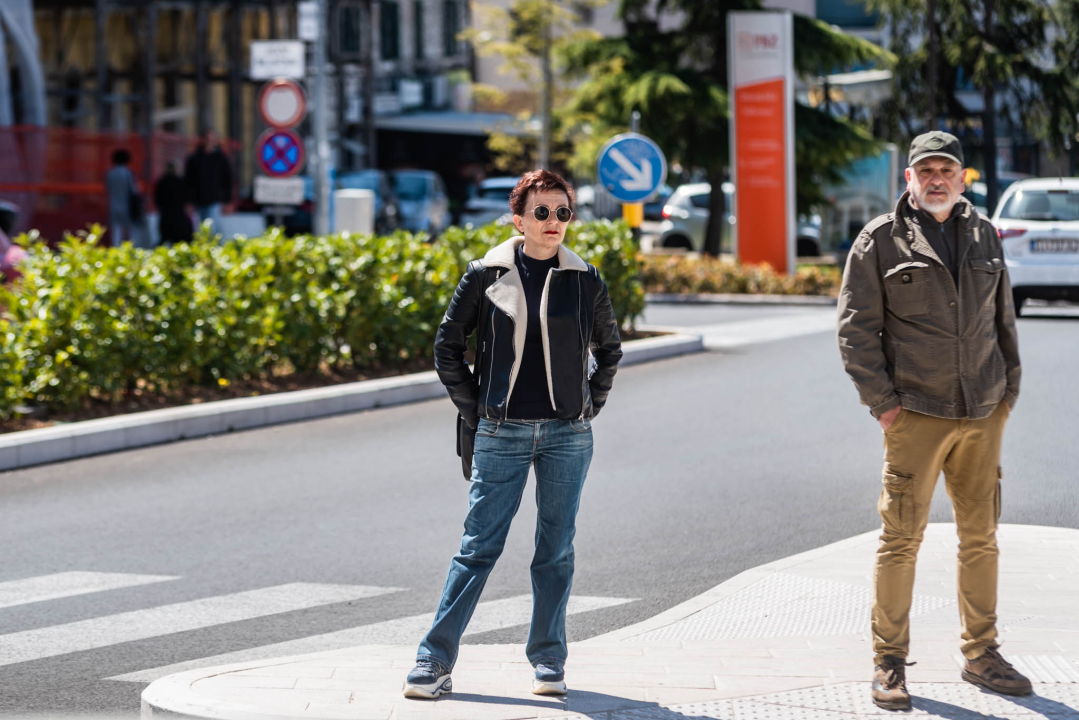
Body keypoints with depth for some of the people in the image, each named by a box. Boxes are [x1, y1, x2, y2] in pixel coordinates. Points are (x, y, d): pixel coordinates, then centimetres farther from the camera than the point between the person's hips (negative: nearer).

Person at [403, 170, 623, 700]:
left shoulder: (584, 281, 4)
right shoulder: (487, 276, 0)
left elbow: (609, 349, 19)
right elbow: (447, 346, 8)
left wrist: (591, 407, 10)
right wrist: (473, 411, 3)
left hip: (567, 435, 2)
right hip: (503, 435, -2)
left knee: (556, 550, 6)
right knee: (479, 547, -4)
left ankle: (548, 661, 16)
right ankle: (434, 660, -1)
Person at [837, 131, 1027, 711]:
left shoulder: (983, 235, 13)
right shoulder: (880, 240, -1)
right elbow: (856, 327, -3)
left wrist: (1009, 388, 14)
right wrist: (881, 401, -8)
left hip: (983, 413, 4)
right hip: (916, 415, -4)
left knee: (981, 536, 9)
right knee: (902, 538, -4)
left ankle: (981, 656, 20)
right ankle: (889, 663, 4)